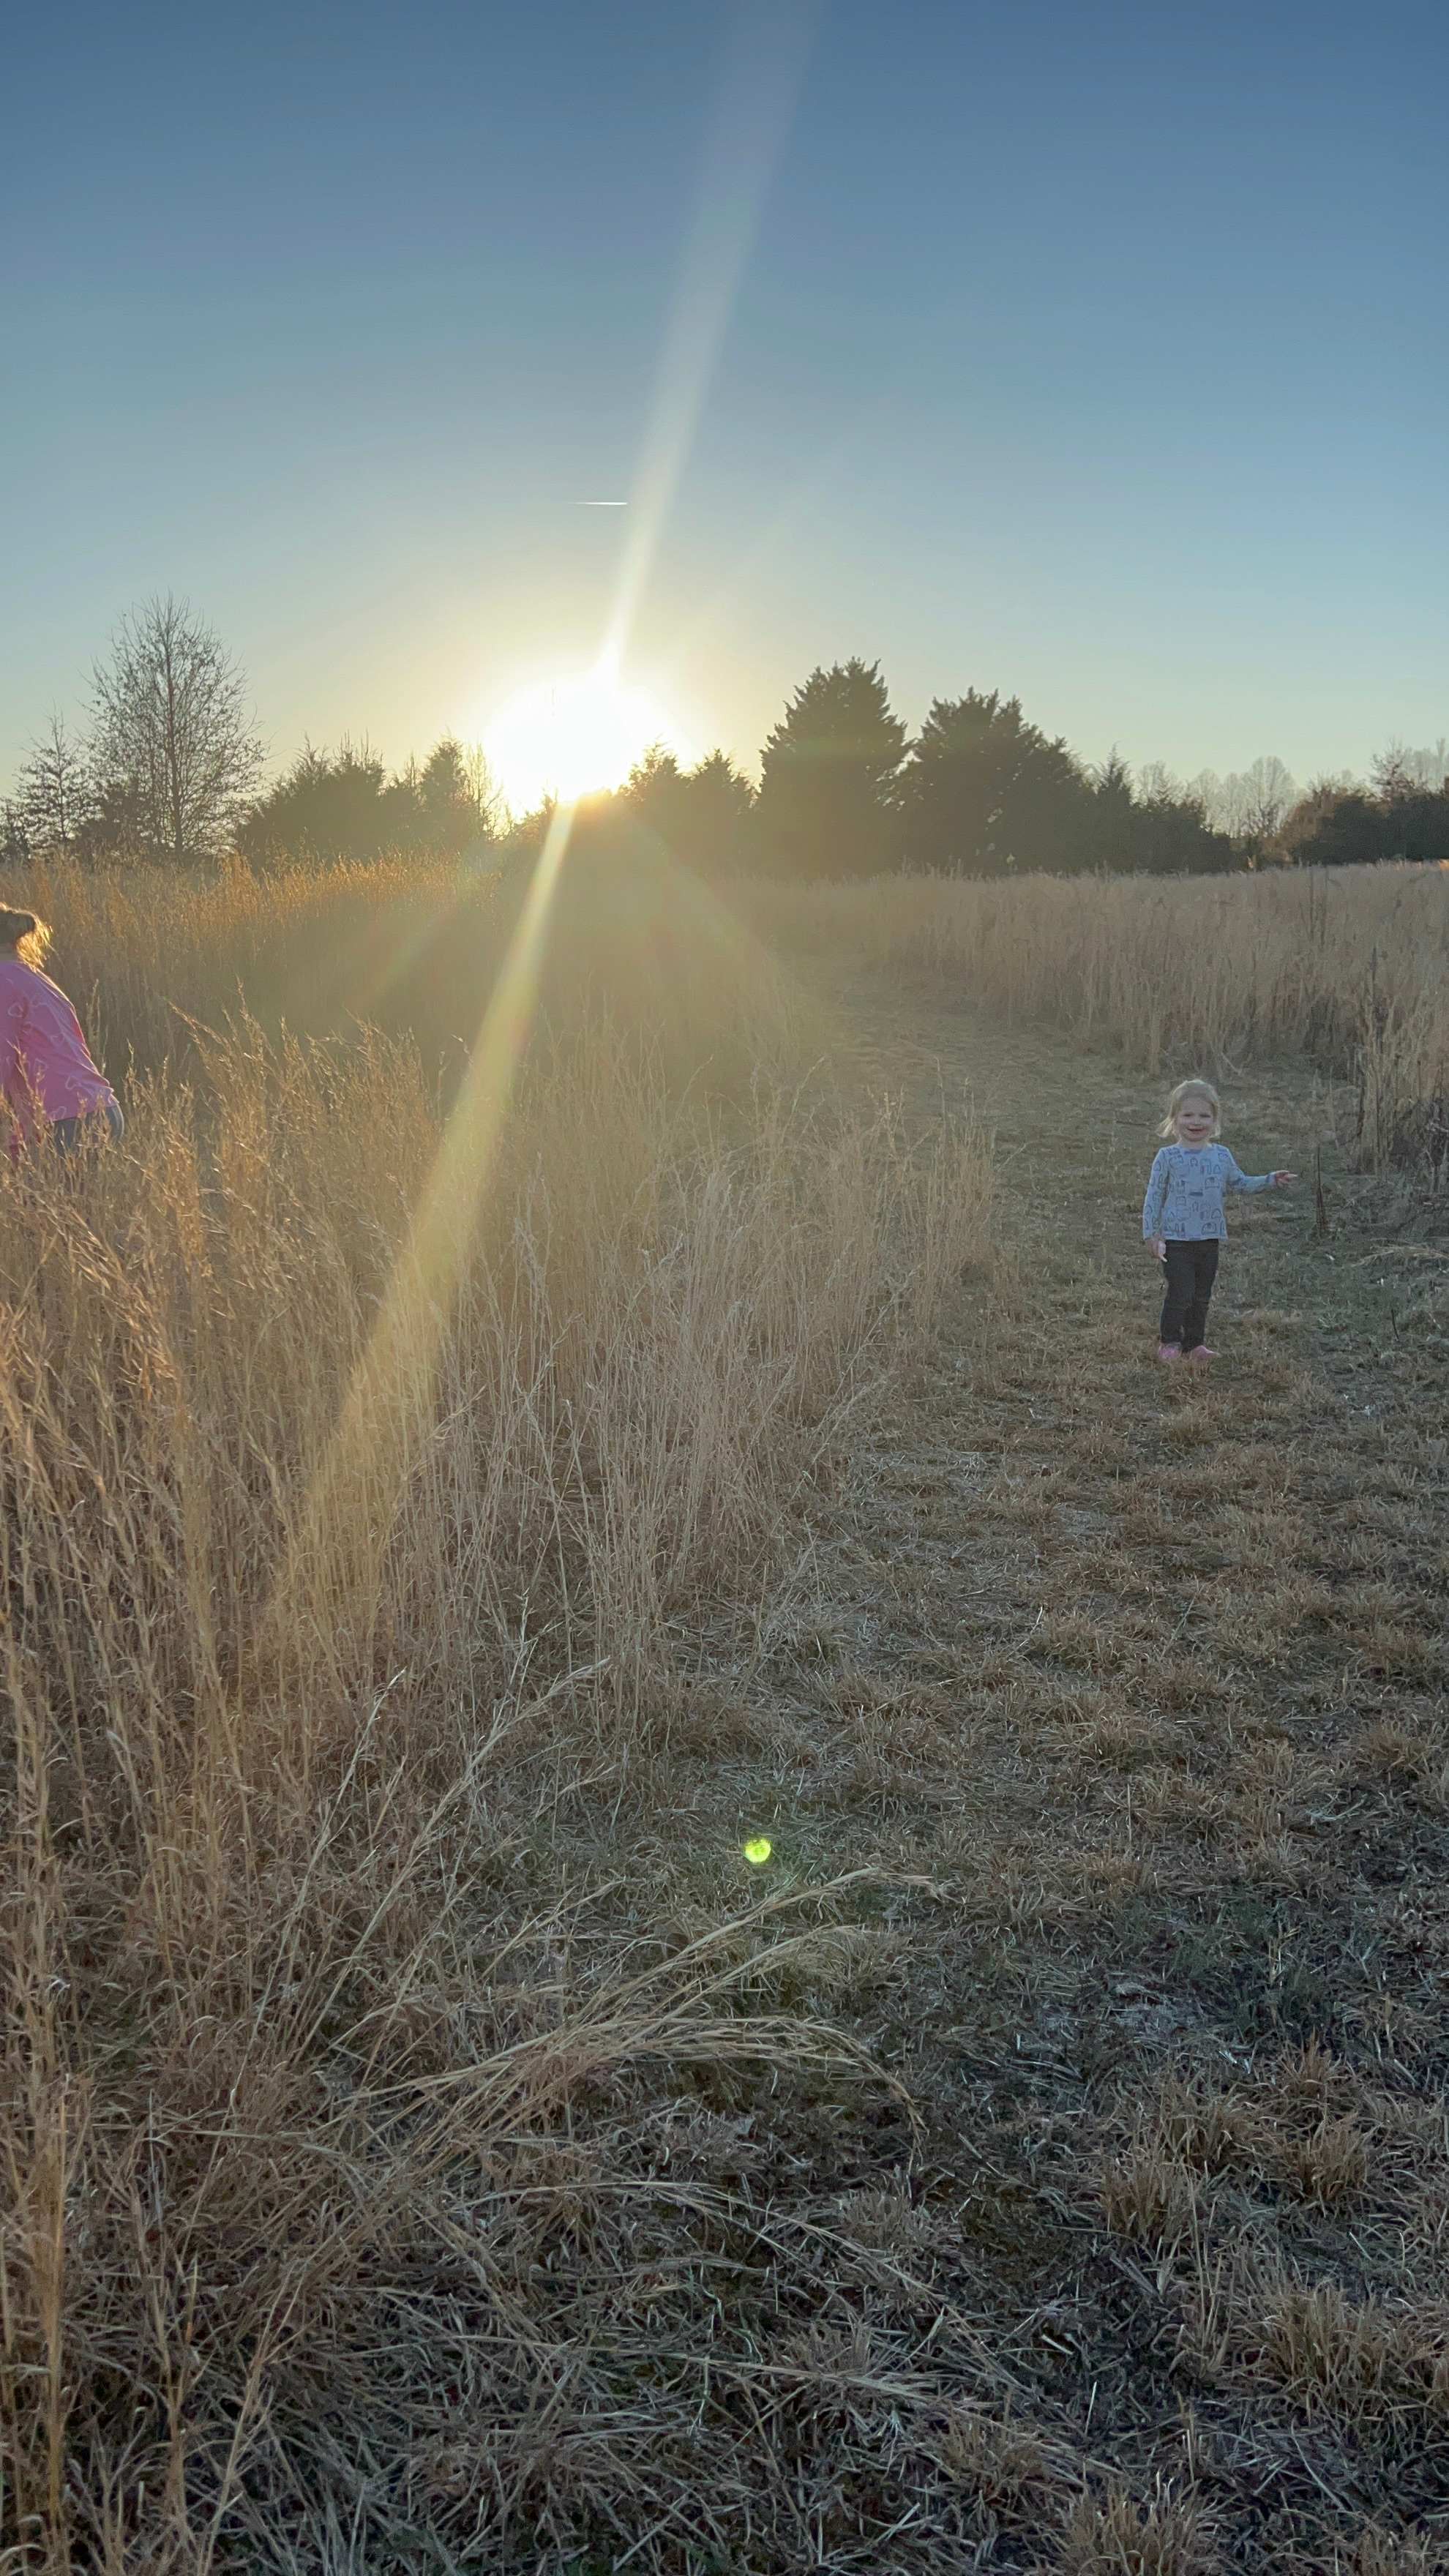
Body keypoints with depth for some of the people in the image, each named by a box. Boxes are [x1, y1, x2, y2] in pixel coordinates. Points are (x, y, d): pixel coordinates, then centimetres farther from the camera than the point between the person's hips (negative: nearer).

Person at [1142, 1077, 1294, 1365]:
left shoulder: (1221, 1155, 6)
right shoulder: (1168, 1157, -7)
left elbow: (1239, 1182, 20)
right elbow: (1154, 1196, -4)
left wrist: (1271, 1180, 7)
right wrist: (1151, 1233, -6)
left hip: (1209, 1239, 5)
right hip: (1176, 1238, -4)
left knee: (1201, 1295, 11)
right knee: (1181, 1292, -9)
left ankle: (1195, 1343, 24)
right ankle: (1169, 1341, 9)